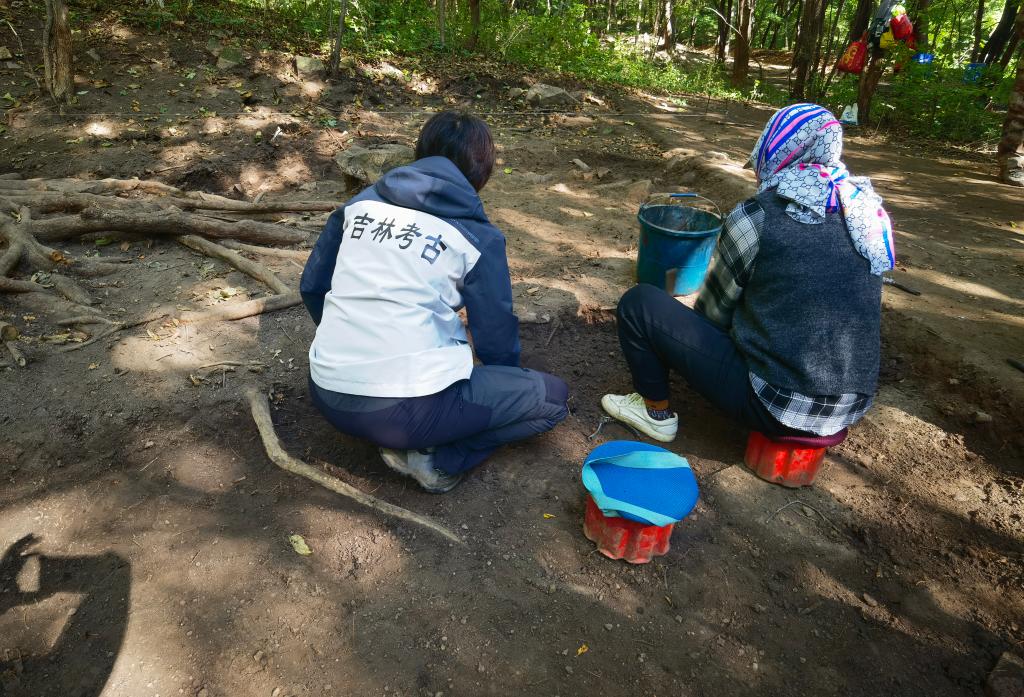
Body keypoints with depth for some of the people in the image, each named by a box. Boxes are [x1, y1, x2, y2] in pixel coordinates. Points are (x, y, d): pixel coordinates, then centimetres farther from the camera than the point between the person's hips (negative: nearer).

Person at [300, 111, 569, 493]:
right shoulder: (477, 236, -3)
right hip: (406, 410, -6)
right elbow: (496, 337, 3)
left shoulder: (361, 203, 9)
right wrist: (507, 384, 26)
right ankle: (438, 459, 0)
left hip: (327, 397, 6)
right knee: (552, 396, 11)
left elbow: (312, 287, 16)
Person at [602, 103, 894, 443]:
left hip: (775, 405, -7)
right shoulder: (868, 212, 4)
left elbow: (713, 309, 0)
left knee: (640, 303, 0)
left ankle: (656, 412, 15)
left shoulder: (755, 217, -13)